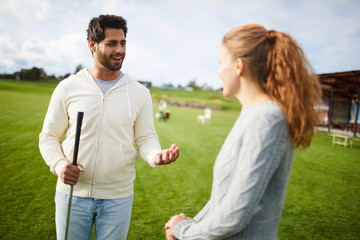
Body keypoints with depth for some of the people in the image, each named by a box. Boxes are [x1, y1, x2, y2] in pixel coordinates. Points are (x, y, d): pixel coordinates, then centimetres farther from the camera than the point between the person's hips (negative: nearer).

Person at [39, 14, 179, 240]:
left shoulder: (140, 92, -1)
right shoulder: (68, 87, -2)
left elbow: (146, 138, 0)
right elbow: (49, 136, 3)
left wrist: (156, 155, -22)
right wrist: (59, 165, -16)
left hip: (118, 198, 0)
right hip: (73, 192, 0)